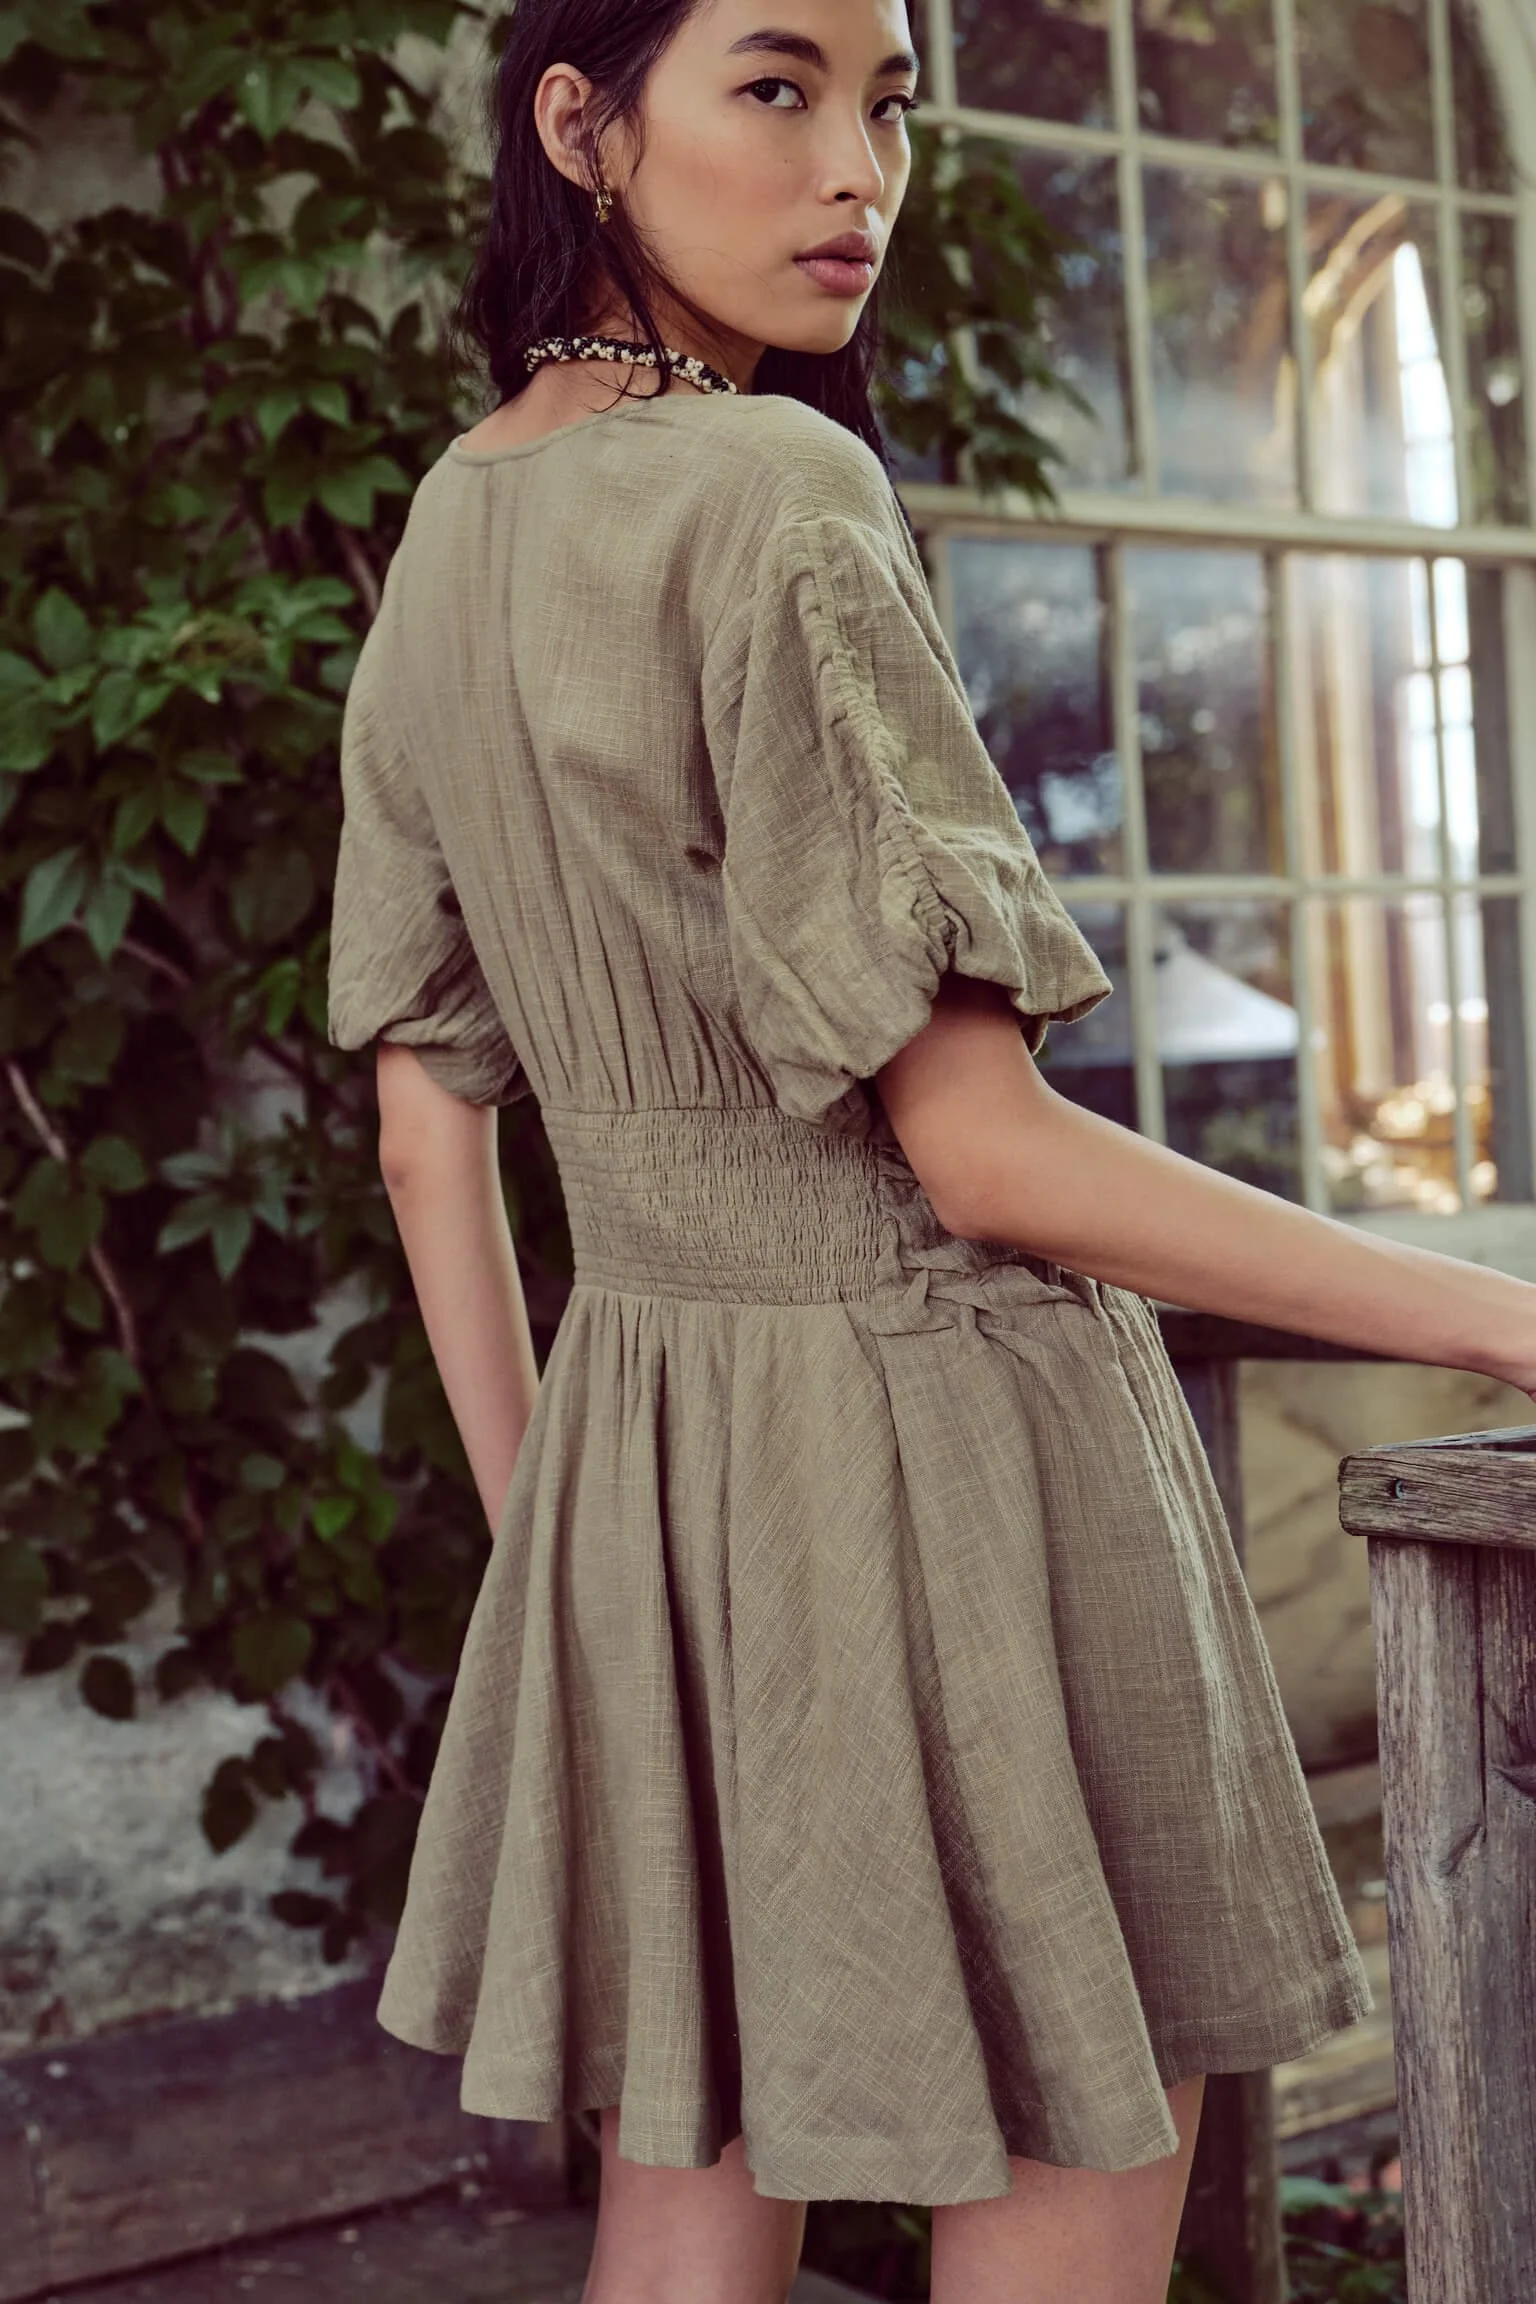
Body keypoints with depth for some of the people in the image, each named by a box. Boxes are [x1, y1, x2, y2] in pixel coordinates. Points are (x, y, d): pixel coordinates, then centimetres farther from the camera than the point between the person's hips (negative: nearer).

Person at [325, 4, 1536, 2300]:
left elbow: (427, 1131, 10)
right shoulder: (771, 495, -16)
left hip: (639, 1444, 8)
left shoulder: (444, 544, 8)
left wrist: (538, 1542, 18)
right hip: (934, 1429, -8)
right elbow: (980, 1150, -18)